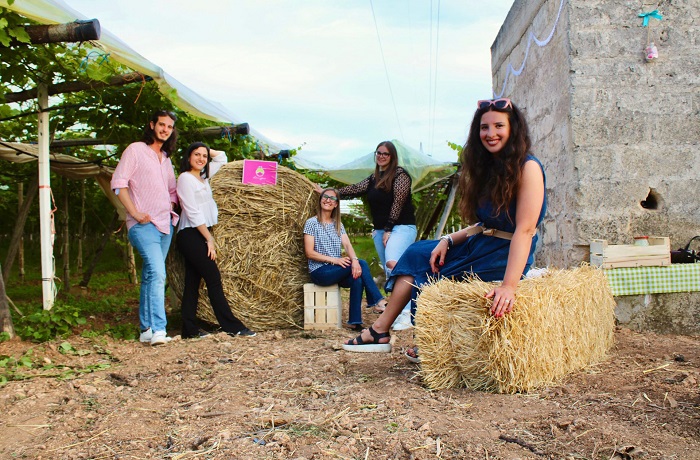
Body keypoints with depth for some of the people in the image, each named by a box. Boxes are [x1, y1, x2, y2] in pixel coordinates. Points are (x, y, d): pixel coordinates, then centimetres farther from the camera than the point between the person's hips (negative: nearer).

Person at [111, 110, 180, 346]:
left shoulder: (166, 159, 21)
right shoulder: (135, 150, 0)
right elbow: (118, 182, -8)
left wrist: (171, 208, 11)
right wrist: (135, 212, -14)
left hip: (165, 224, 7)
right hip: (143, 225, -7)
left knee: (150, 276, 11)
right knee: (157, 273, -21)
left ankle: (146, 330, 16)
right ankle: (158, 330, -24)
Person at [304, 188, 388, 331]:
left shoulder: (338, 224, 16)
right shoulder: (312, 222, -2)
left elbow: (347, 245, -1)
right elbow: (309, 253, -10)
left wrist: (354, 259, -24)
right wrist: (334, 260, -20)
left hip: (337, 271, 5)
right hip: (319, 271, -5)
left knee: (357, 279, -29)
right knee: (362, 264, -25)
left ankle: (355, 322, -26)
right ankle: (379, 300, -21)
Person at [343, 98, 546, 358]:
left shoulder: (528, 168, -17)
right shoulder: (490, 167, 11)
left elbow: (524, 229, -25)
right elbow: (486, 225, 10)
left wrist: (509, 286, -32)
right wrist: (448, 240, -3)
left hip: (504, 257, -9)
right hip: (479, 247, 9)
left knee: (428, 276, -7)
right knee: (416, 255, 5)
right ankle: (380, 331, 2)